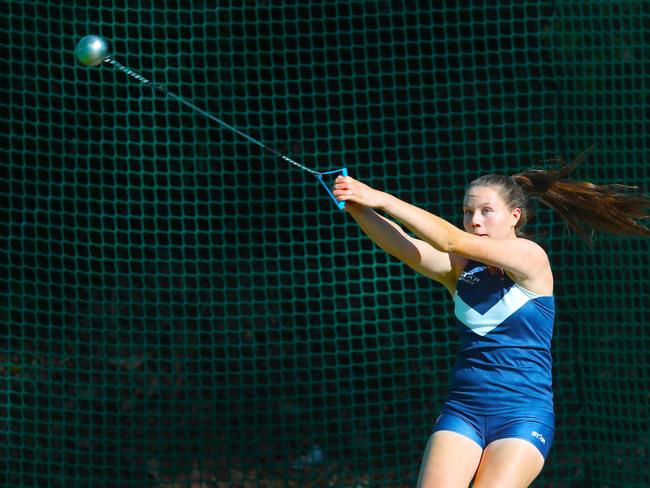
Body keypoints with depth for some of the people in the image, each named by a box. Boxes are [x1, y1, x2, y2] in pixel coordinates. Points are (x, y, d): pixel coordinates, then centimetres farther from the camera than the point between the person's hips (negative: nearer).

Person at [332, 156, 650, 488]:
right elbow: (402, 246, -10)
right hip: (462, 411, 4)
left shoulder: (530, 256, -7)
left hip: (523, 414, -4)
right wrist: (358, 208, -29)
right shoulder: (459, 268, 8)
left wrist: (385, 200, -21)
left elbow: (454, 241, -18)